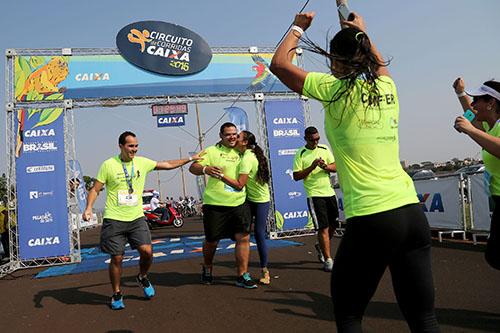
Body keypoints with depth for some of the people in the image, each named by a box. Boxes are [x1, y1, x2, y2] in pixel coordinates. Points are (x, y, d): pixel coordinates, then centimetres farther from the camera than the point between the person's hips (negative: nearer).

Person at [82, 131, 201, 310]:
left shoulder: (142, 162, 5)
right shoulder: (108, 165, -4)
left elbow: (167, 164, 14)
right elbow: (95, 189, 1)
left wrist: (191, 158, 15)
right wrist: (89, 208, -15)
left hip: (136, 218, 3)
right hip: (114, 220, -2)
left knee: (147, 251, -9)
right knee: (117, 258, 2)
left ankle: (142, 278, 23)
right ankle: (117, 294, 23)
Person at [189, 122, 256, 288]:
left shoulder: (241, 152, 14)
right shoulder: (212, 151, -1)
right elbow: (193, 167, -9)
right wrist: (205, 169, -28)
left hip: (239, 203, 4)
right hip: (215, 204, -3)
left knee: (243, 237, -4)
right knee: (211, 240, 9)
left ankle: (242, 276, 6)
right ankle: (207, 268, 36)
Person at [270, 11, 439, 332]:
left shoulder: (336, 89, -4)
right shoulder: (387, 86, 10)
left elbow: (279, 63, 8)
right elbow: (379, 63, 37)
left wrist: (298, 27, 21)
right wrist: (363, 33, 45)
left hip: (371, 218, -6)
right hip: (413, 212, 6)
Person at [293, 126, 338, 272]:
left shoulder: (324, 149, 8)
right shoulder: (300, 154, -7)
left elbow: (335, 167, 7)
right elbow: (296, 176, -10)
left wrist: (325, 166, -14)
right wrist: (312, 167, -20)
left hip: (329, 192, 6)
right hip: (314, 195, -6)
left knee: (333, 224, 15)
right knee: (323, 228, -7)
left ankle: (320, 246, 40)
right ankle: (328, 260, 0)